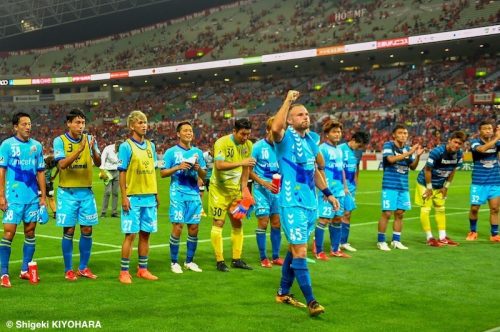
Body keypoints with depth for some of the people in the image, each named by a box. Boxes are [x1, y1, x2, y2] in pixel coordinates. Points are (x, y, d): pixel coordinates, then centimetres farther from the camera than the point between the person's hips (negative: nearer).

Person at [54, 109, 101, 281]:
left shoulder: (89, 139, 2)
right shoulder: (59, 140, -6)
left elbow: (98, 163, -6)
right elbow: (62, 164, -19)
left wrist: (93, 149, -27)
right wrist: (79, 149, -31)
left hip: (86, 191, 3)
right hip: (67, 192, -3)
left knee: (87, 230, 5)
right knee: (69, 231, 0)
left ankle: (83, 268, 18)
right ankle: (68, 270, 11)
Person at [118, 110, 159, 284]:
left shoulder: (150, 146, 11)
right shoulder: (126, 146, -6)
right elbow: (122, 174, -8)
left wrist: (156, 194, 13)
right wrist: (124, 197, -13)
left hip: (149, 197, 6)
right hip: (133, 198, -6)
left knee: (145, 234, 10)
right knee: (130, 235, -3)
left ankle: (143, 269, 19)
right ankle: (124, 272, 4)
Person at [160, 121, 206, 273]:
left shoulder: (197, 152, 13)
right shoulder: (171, 152, 1)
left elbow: (203, 175, 15)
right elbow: (163, 173, -1)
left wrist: (198, 168, -7)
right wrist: (178, 167, -14)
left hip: (194, 194, 4)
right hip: (178, 194, -4)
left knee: (194, 228, 4)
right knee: (177, 227, -8)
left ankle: (189, 261, 16)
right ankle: (174, 262, 4)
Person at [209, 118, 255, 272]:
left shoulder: (248, 145, 2)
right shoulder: (222, 143, -17)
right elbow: (219, 165, -30)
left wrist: (244, 189, 6)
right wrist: (241, 162, -36)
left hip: (236, 189, 6)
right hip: (220, 189, -6)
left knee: (237, 223, 7)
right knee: (218, 222, -4)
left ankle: (237, 259, 15)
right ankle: (220, 261, 2)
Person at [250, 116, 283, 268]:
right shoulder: (258, 146, -7)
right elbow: (250, 171, -6)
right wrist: (264, 183, -17)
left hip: (277, 190, 4)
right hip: (262, 190, -4)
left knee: (276, 223, 8)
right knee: (263, 223, -3)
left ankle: (276, 257, 18)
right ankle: (263, 258, 7)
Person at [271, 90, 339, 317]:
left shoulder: (310, 141, 15)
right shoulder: (286, 138, -7)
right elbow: (276, 128, -33)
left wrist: (327, 193, 22)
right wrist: (288, 100, -23)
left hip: (310, 203, 8)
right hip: (292, 204, -8)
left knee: (295, 249, 15)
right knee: (300, 252, -10)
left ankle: (283, 293, 27)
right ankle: (311, 301, -7)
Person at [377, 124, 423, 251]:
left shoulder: (408, 148, 10)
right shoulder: (388, 145, -6)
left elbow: (413, 166, 10)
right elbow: (391, 159, -23)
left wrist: (417, 156, -7)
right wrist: (409, 153, -25)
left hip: (404, 187, 6)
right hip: (390, 186, -5)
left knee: (400, 213, 7)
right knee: (387, 213, -6)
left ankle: (396, 241, 17)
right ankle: (381, 241, 4)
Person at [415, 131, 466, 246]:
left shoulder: (459, 154, -11)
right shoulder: (437, 152, -29)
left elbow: (452, 170, 3)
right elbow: (427, 169, -21)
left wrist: (446, 186, 4)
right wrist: (429, 187, -15)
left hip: (440, 186, 7)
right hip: (425, 183, -7)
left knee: (440, 209, 12)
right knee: (426, 209, -5)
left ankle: (443, 238, 20)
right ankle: (430, 238, 3)